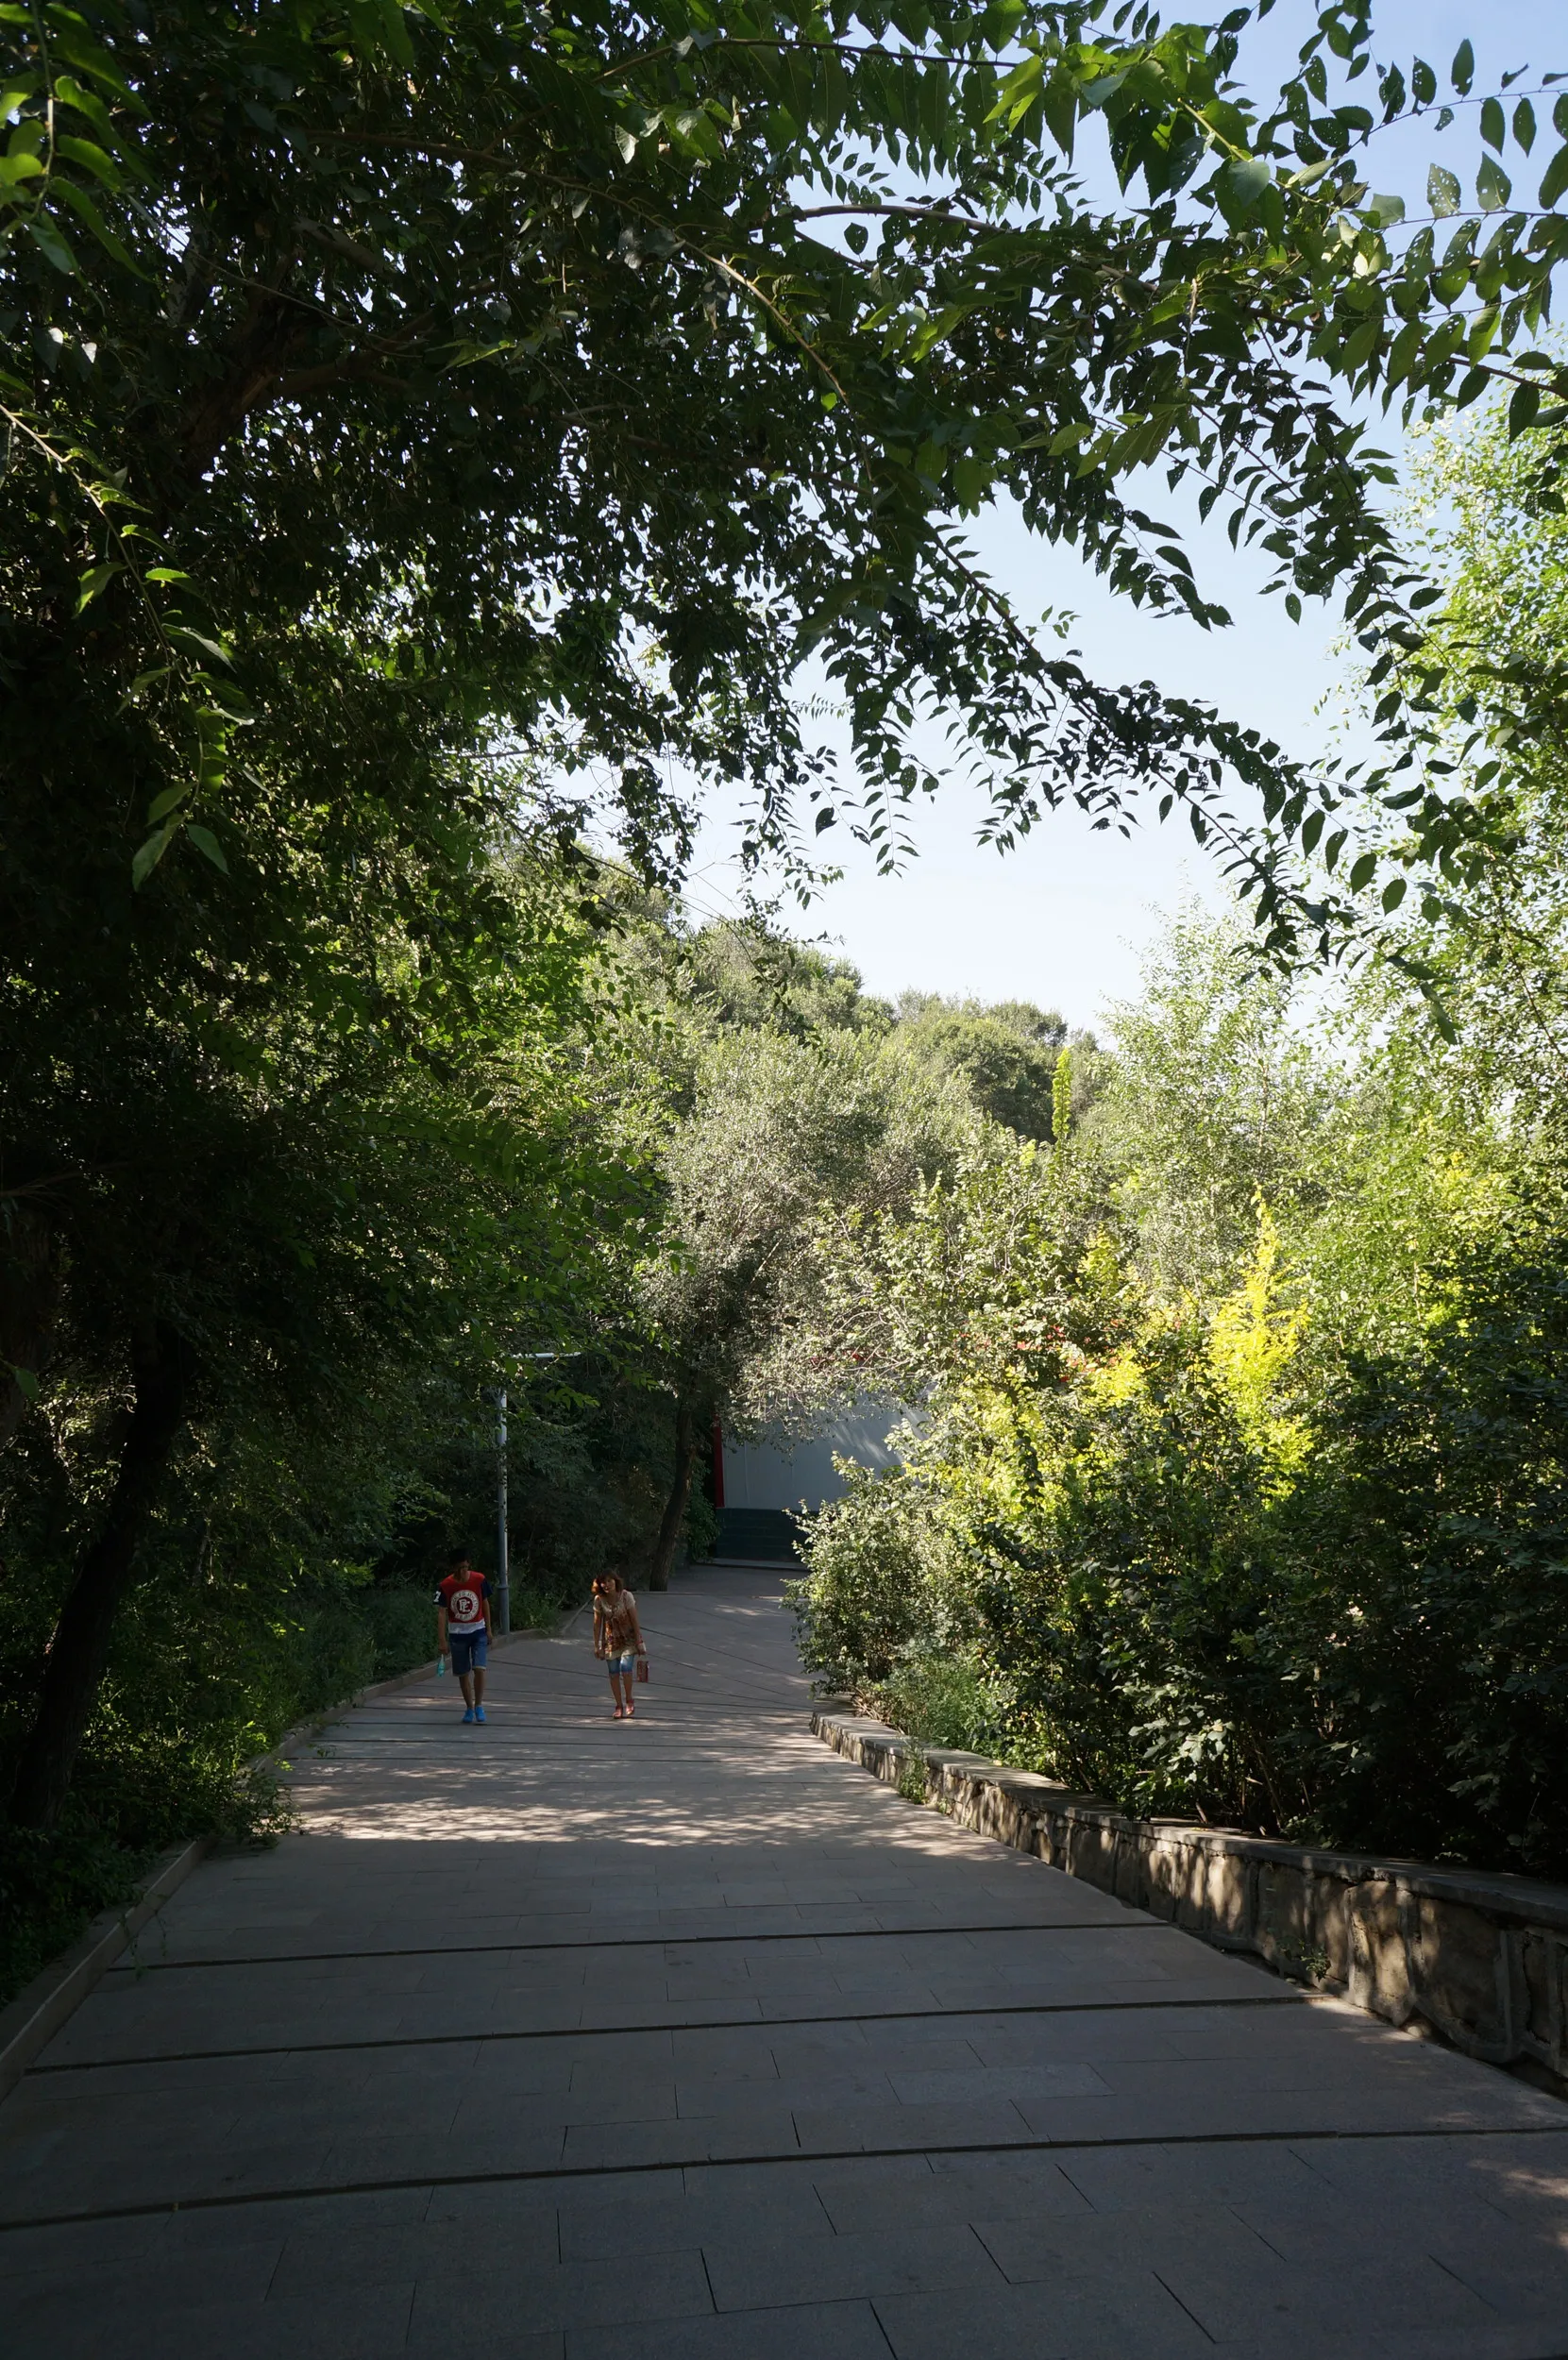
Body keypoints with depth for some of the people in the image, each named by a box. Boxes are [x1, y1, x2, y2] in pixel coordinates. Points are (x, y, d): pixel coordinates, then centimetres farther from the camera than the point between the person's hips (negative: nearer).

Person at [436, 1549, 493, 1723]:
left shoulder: (479, 1580, -11)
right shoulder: (446, 1586, -13)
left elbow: (485, 1603, 2)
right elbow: (441, 1613, -14)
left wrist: (488, 1629, 5)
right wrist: (441, 1640, -19)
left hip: (478, 1631, 0)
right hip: (457, 1633, 0)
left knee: (479, 1668, -14)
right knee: (463, 1673, 6)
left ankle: (478, 1705, 0)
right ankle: (469, 1708, 21)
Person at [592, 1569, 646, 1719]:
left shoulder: (626, 1596, -18)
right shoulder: (599, 1600, -11)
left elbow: (634, 1620, -14)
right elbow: (597, 1623, -3)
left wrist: (639, 1642, -14)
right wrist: (597, 1645, -1)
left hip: (628, 1638, -3)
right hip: (611, 1639, 3)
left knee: (625, 1667, -17)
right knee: (614, 1673, 1)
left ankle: (629, 1700, 3)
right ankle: (619, 1706, 13)